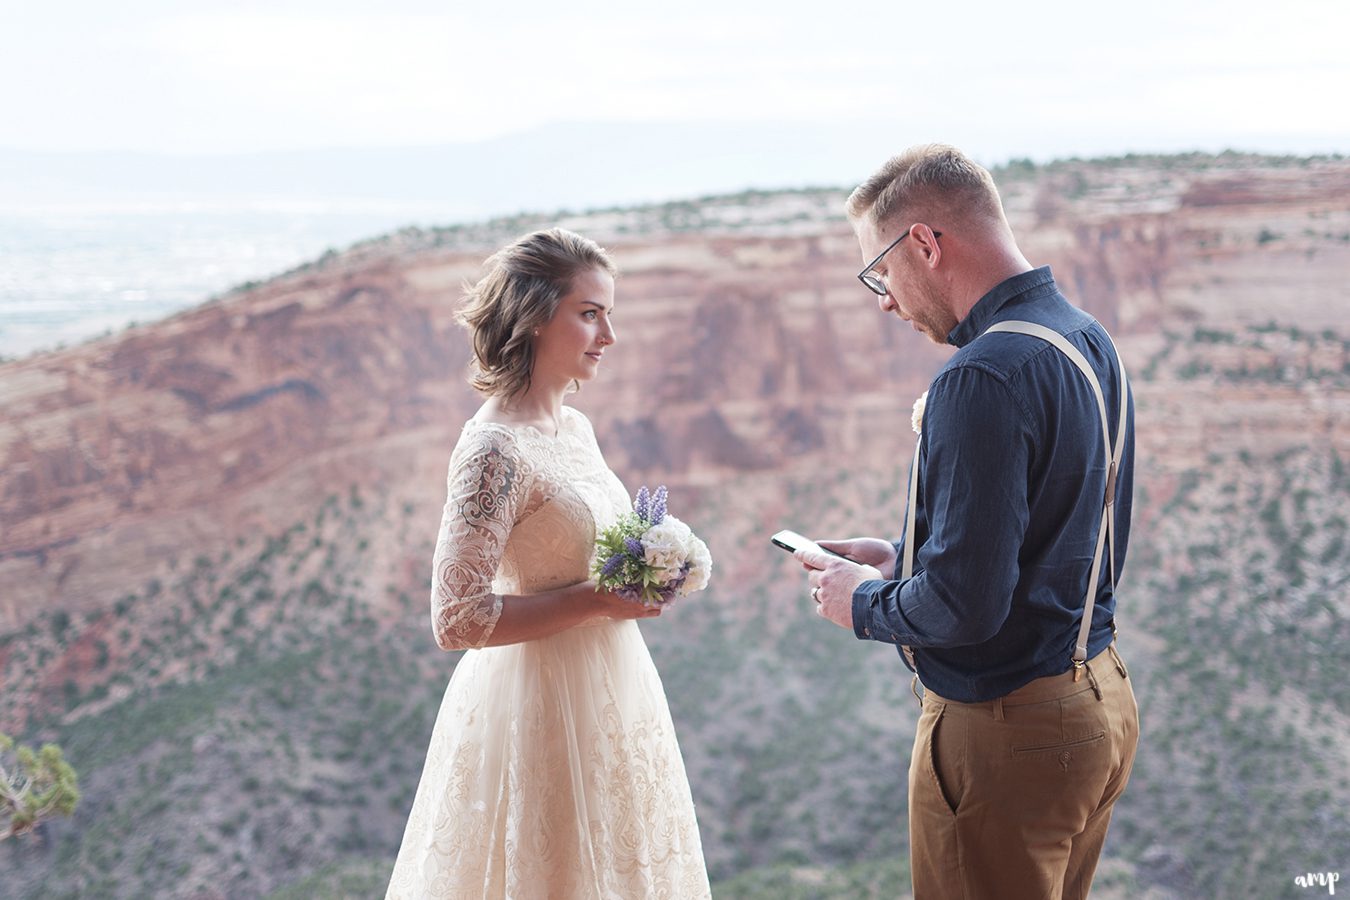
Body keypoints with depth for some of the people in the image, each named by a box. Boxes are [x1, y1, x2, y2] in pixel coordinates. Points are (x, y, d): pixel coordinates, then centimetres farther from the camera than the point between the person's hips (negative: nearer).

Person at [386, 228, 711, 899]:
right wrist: (598, 600, -21)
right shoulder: (495, 448, -21)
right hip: (543, 710, -9)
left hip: (609, 701, 9)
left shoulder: (574, 427, 6)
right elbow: (457, 619, -24)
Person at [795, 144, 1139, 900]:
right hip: (1100, 701, 9)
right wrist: (902, 556, 12)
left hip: (1005, 731, -9)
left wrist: (864, 604, -8)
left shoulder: (985, 377, -24)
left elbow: (964, 605, -26)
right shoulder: (1089, 340, 6)